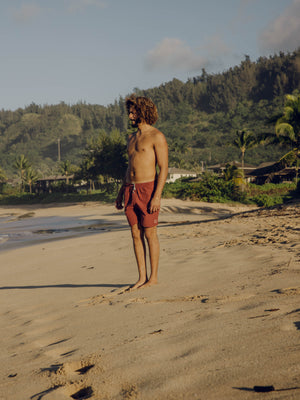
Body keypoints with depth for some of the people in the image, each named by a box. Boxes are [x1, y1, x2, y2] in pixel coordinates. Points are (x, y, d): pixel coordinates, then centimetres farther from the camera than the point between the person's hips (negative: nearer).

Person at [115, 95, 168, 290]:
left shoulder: (156, 136, -7)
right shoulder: (132, 138, 17)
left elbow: (163, 168, -11)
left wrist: (157, 196, -19)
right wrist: (121, 193, 18)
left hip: (147, 189, -7)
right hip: (130, 190, 7)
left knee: (150, 234, -2)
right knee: (136, 235, 7)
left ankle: (153, 277, 7)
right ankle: (142, 277, 12)